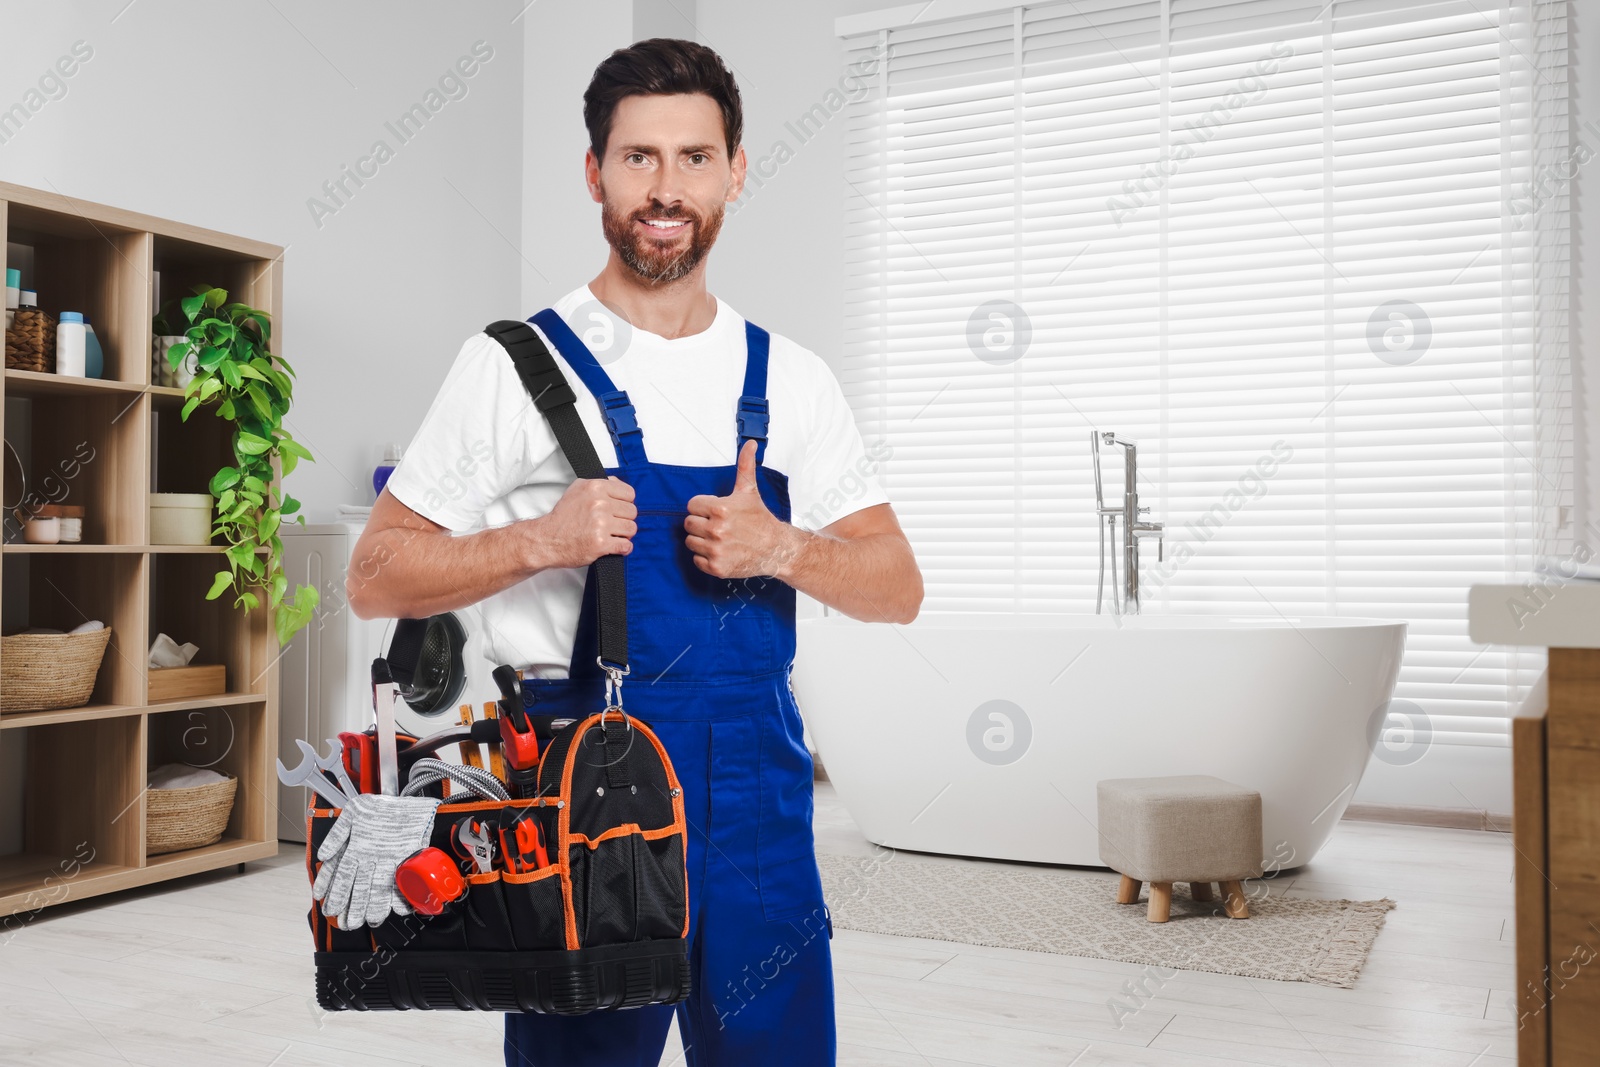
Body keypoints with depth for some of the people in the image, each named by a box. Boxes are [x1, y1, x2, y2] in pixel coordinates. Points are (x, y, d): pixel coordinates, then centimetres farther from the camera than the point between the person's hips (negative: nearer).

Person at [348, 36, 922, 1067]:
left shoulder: (790, 380, 7)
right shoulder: (518, 365, -3)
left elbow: (898, 587, 7)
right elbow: (376, 577, -1)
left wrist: (781, 548, -12)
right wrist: (541, 539, -17)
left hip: (757, 789, 4)